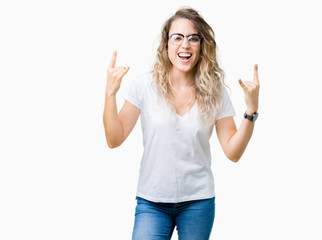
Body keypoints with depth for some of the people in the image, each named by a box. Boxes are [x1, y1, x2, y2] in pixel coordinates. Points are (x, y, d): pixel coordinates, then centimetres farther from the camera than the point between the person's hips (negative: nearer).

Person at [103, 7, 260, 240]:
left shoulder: (215, 91, -1)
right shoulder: (145, 85, -4)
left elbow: (233, 151, -2)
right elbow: (115, 139, -5)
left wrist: (251, 109, -13)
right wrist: (110, 92, -15)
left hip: (198, 201, 1)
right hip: (152, 201, -1)